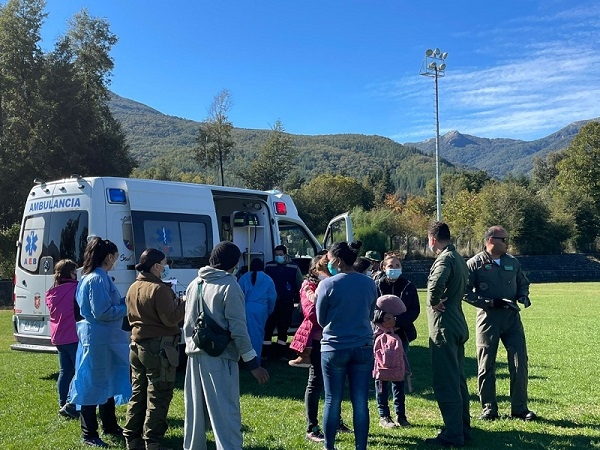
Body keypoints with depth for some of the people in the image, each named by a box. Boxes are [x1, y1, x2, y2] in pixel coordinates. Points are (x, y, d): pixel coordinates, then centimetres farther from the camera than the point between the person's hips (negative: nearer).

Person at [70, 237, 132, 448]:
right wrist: (128, 307, -13)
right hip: (97, 339, -11)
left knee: (108, 382, 20)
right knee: (93, 385, -1)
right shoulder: (97, 280, -19)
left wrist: (126, 301, 5)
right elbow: (103, 313, -22)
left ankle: (110, 426, 33)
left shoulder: (100, 277, 13)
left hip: (106, 339, 11)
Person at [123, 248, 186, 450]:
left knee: (138, 394, 16)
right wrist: (184, 303, -8)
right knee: (158, 398, -1)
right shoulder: (159, 289, -17)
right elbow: (170, 319, -20)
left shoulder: (133, 288, 10)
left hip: (137, 345, 9)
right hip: (159, 347, -8)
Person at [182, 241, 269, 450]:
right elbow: (237, 328, -14)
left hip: (195, 356, 7)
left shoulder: (194, 284, 12)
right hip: (219, 357, -7)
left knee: (195, 414, 17)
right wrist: (253, 362, -11)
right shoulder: (229, 285, -10)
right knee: (226, 415, -7)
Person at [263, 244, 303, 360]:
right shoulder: (269, 266, 3)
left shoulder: (294, 267, 0)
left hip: (287, 303, 0)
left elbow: (300, 285, 5)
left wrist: (296, 298, 1)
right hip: (271, 302, 0)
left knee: (283, 328, 8)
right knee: (268, 326, -4)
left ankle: (280, 352, 19)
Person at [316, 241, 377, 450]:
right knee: (360, 402, 8)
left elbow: (321, 320, 1)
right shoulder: (369, 283, 1)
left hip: (335, 348, -3)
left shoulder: (327, 284, -10)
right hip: (363, 348, 3)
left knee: (332, 401, 9)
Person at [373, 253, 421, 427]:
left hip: (401, 335, 2)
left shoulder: (408, 287, 3)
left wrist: (397, 321, -16)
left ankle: (401, 414, 18)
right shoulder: (376, 286, -4)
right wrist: (382, 322, -19)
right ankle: (383, 415, 12)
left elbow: (415, 310, -3)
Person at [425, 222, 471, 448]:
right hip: (458, 324, 10)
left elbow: (436, 284, -36)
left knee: (445, 382, -4)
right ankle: (463, 429, 25)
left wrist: (434, 302, -19)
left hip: (444, 326, -10)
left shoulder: (444, 259, -16)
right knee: (458, 380, 16)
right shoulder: (459, 258, 14)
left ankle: (453, 435, 1)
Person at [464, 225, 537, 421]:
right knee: (486, 366, 4)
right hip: (487, 318, -4)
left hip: (512, 317, 4)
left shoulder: (512, 262, 9)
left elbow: (523, 283, 23)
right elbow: (466, 293, -9)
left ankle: (520, 408, 16)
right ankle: (489, 409, 17)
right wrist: (491, 303, -18)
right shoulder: (475, 264, -6)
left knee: (520, 363, 3)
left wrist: (523, 296, 1)